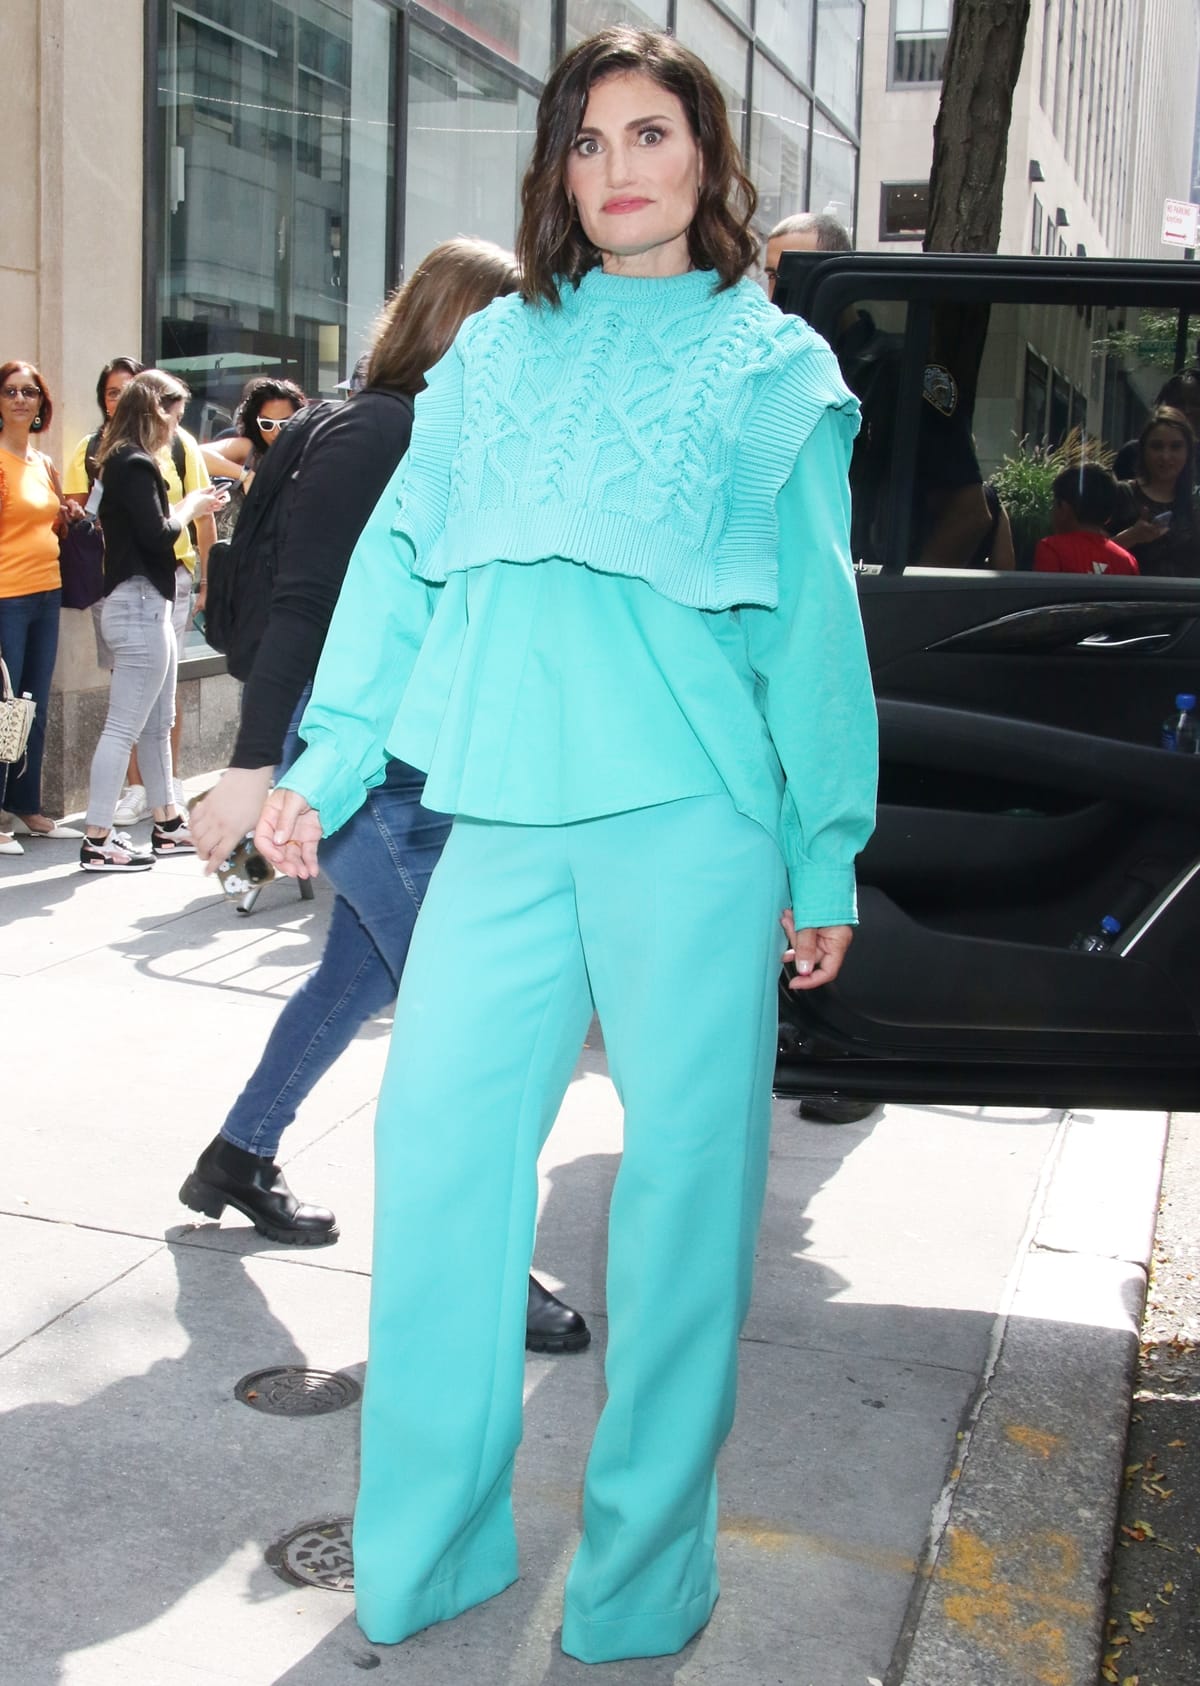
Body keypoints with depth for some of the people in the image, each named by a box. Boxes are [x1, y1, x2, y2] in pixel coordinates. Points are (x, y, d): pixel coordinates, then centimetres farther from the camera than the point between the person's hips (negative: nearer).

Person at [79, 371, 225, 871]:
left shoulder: (124, 461, 15)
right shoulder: (136, 465, -15)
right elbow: (157, 536, -19)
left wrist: (187, 507, 6)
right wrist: (188, 509, -3)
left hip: (145, 604, 11)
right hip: (140, 605, -11)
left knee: (158, 723, 17)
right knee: (123, 727, -7)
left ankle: (167, 825, 26)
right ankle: (97, 841, -3)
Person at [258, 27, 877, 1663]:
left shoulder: (772, 363, 9)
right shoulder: (493, 348, 17)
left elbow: (813, 620, 6)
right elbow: (403, 563, 15)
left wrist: (826, 850, 4)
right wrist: (326, 768, 7)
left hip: (694, 817, -3)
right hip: (506, 813, 3)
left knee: (682, 1175, 1)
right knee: (436, 1142, 0)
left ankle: (640, 1584, 18)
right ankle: (424, 1558, 17)